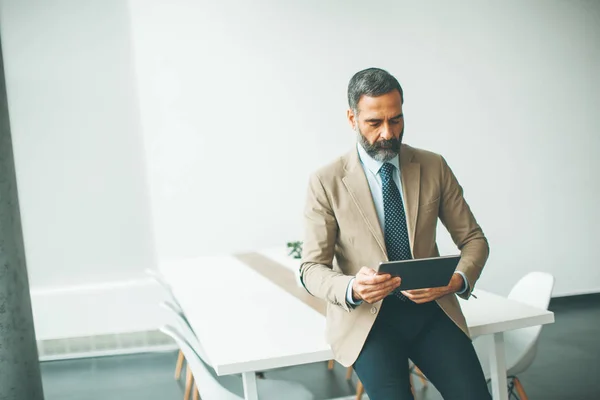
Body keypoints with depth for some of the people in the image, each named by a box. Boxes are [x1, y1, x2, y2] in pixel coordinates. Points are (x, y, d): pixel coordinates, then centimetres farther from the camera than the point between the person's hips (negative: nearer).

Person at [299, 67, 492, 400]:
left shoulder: (434, 167, 4)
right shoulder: (326, 182, -5)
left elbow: (473, 239, 8)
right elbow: (312, 268, -5)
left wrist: (459, 280, -14)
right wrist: (353, 289, -26)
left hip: (432, 309, 3)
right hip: (366, 317, -2)